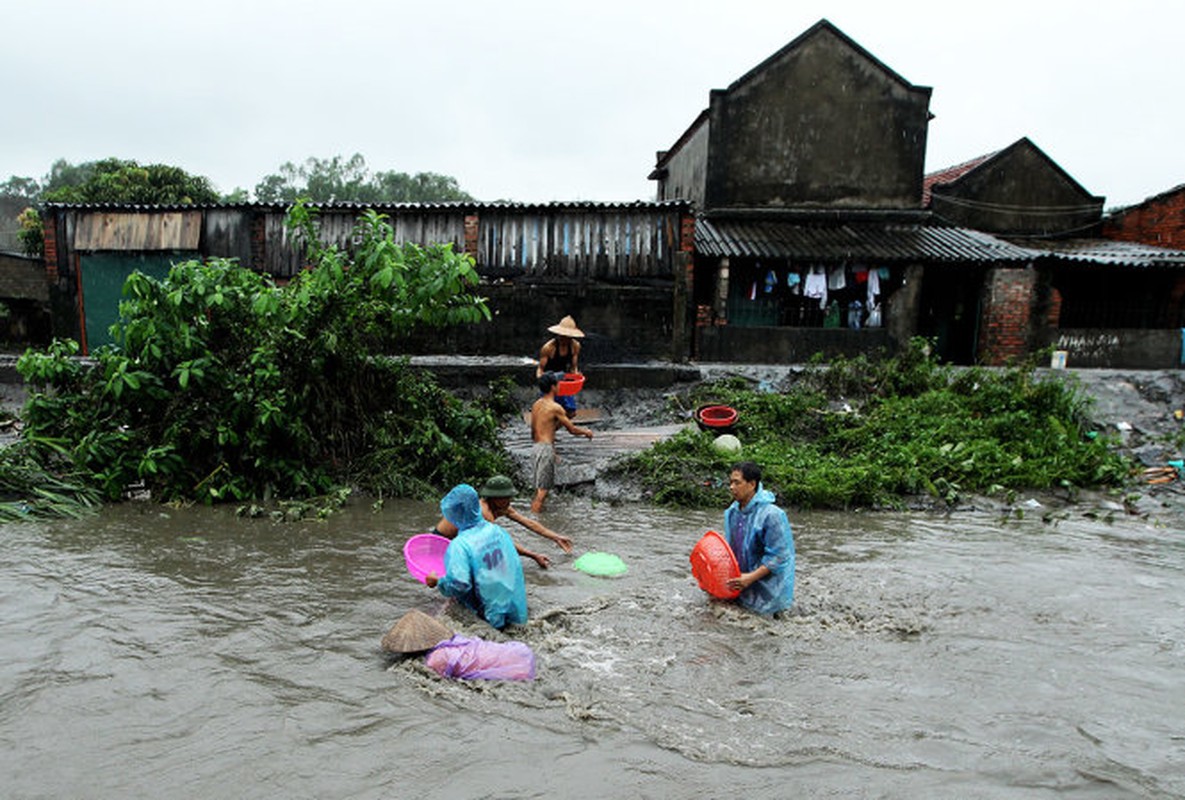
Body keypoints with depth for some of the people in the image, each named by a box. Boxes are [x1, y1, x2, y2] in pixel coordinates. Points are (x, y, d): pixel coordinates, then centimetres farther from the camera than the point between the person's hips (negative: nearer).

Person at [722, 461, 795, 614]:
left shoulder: (771, 515, -23)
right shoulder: (733, 512, 0)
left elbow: (778, 557, -22)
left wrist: (751, 577, -26)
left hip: (764, 589, -7)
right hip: (739, 582, 7)